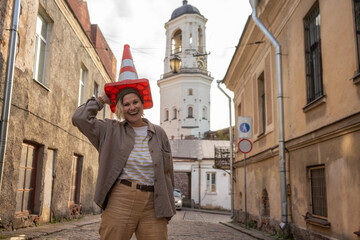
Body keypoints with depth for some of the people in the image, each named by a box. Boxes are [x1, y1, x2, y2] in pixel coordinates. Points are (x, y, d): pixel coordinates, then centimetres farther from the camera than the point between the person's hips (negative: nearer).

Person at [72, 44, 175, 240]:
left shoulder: (159, 133, 10)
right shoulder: (111, 130, 8)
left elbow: (167, 173, 12)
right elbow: (79, 117, -1)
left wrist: (167, 208, 10)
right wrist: (102, 100, 10)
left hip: (153, 204, 2)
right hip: (120, 201, -1)